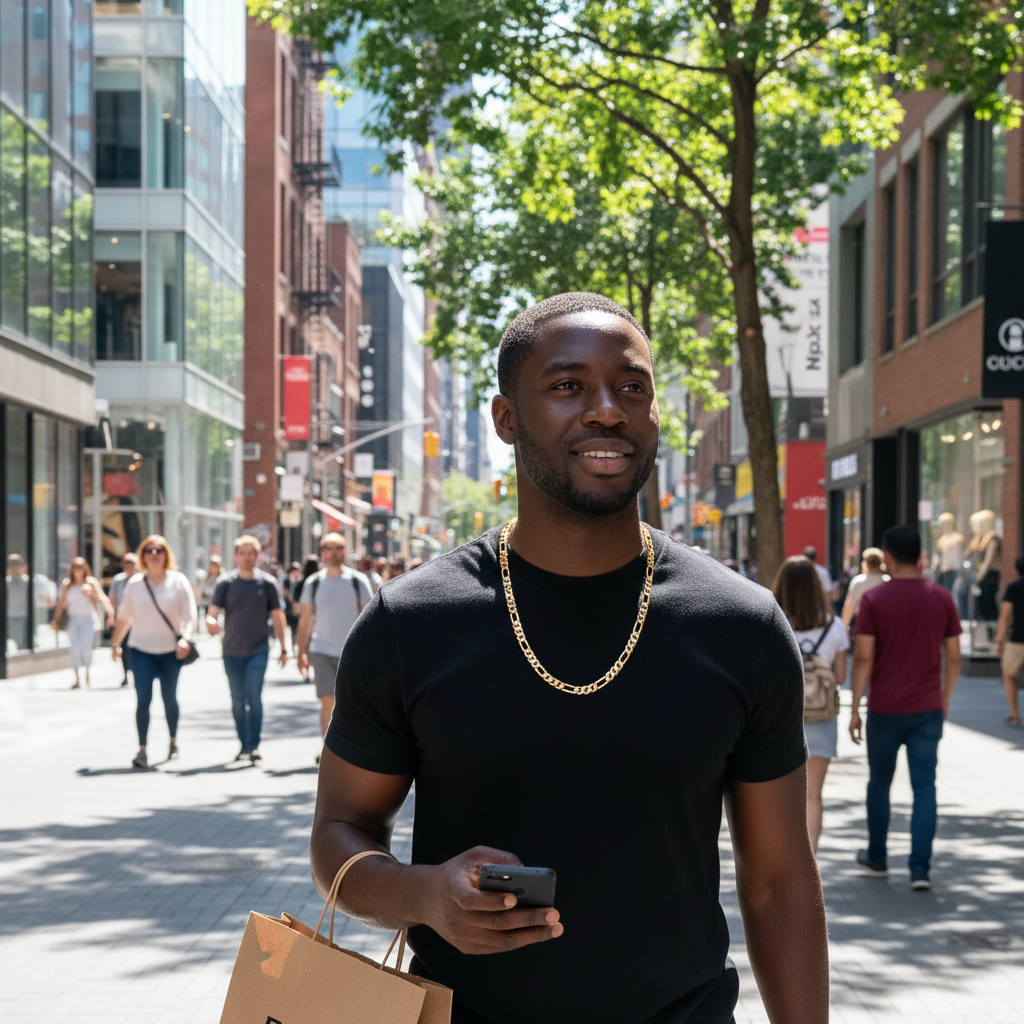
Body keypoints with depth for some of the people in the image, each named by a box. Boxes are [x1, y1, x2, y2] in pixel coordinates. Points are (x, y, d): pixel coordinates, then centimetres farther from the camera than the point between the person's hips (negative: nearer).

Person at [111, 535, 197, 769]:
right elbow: (124, 617, 14)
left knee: (169, 698, 10)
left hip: (170, 651, 0)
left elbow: (189, 615, -6)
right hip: (142, 650, 0)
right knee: (143, 698, -11)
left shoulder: (178, 581, -1)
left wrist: (186, 638, -22)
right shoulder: (135, 583, 4)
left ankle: (173, 741, 33)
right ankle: (142, 750, -10)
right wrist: (116, 643, 16)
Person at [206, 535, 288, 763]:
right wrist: (212, 623, -27)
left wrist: (283, 648, 9)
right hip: (232, 650, 2)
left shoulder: (267, 583, 1)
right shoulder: (225, 582, 2)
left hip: (258, 650, -2)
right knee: (238, 699, 9)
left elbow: (277, 616, 8)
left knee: (254, 695, -15)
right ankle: (244, 744, 20)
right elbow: (212, 613, -3)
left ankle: (254, 745, -14)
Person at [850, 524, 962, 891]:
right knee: (924, 787, 3)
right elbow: (953, 657, 3)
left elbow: (863, 657, -10)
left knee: (879, 782, 15)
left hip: (885, 709, -1)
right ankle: (920, 868, -3)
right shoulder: (941, 598, 0)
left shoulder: (874, 599, -8)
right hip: (928, 709, 1)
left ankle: (877, 858, 27)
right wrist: (945, 700, 16)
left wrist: (855, 709, -4)